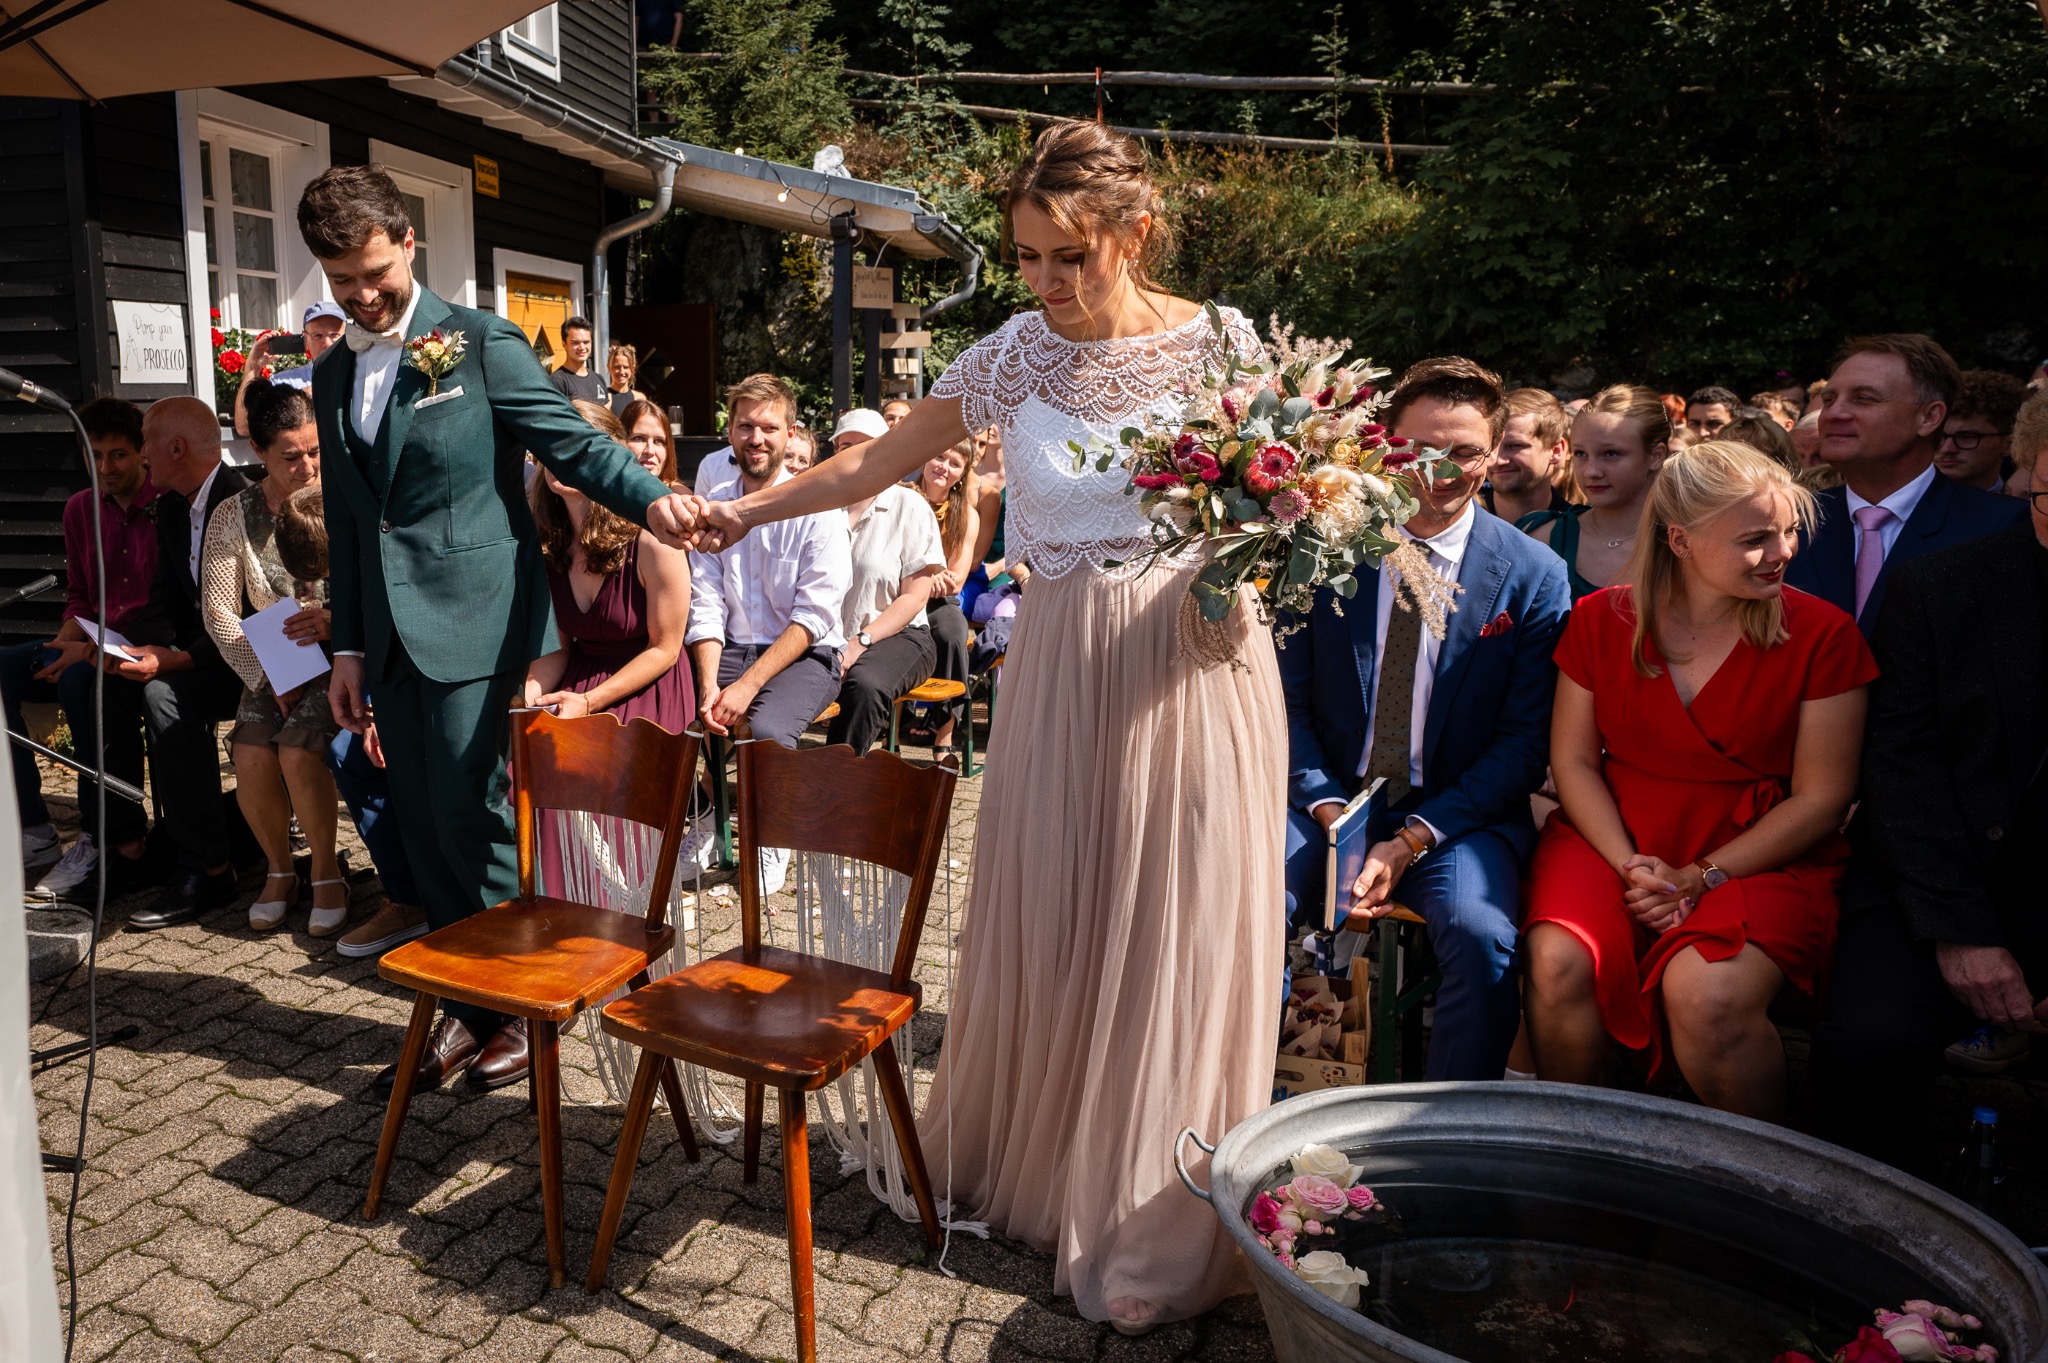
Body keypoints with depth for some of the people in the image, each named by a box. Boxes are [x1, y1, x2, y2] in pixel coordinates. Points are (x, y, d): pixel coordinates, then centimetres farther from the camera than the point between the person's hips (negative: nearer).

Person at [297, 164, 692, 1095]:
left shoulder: (480, 343, -2)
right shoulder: (333, 373, 17)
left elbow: (571, 443, -9)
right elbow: (346, 520, 19)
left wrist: (650, 499, -30)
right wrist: (349, 647, 17)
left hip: (473, 621, -6)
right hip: (392, 630, 6)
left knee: (468, 816, -6)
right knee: (424, 830, 9)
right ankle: (469, 1008, 21)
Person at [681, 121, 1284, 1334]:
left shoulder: (1220, 343, -2)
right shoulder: (1016, 354, 3)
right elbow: (875, 467, 12)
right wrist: (751, 509, 13)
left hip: (1196, 664, -1)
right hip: (1063, 670, 2)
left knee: (1180, 937, 2)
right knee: (1044, 927, 7)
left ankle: (1157, 1227, 20)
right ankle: (1033, 1170, 32)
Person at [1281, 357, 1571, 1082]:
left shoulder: (1533, 575, -1)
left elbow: (1523, 743, -2)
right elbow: (1289, 700, 3)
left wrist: (1411, 840, -14)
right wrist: (1330, 816, -13)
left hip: (1459, 816, -1)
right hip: (1329, 799, 1)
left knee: (1481, 935, -31)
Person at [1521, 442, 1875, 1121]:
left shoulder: (1822, 634, -4)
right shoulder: (1601, 619, 1)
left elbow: (1820, 798, -4)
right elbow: (1573, 760, 3)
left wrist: (1700, 877, -14)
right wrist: (1629, 866, -13)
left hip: (1761, 853, -2)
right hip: (1613, 837, 2)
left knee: (1706, 994, -30)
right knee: (1558, 964, -26)